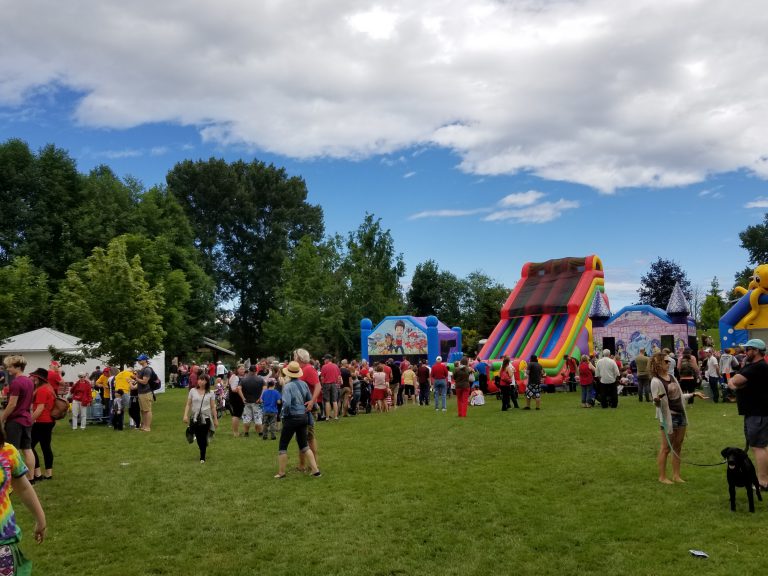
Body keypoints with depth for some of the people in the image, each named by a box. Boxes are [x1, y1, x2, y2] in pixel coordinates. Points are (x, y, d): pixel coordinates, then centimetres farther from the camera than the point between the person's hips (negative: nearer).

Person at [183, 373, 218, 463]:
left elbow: (213, 407, 5)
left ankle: (202, 457, 10)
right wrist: (185, 415, -7)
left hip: (206, 418, -1)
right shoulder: (193, 391, 4)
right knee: (198, 437, 4)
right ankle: (203, 451, 30)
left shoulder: (210, 393, 2)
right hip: (194, 418, 1)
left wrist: (216, 419, 4)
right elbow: (188, 404, 5)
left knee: (203, 437, -2)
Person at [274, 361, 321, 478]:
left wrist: (285, 413, -8)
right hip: (303, 417, 6)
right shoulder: (304, 384, 0)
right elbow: (310, 400, 4)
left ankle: (281, 473, 17)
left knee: (283, 446, 10)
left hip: (291, 419, -6)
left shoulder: (287, 386, -17)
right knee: (304, 445, 17)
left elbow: (286, 404, -26)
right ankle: (315, 470, 13)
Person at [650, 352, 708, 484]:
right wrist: (657, 401, -39)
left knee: (677, 447, 12)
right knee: (666, 448, 0)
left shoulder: (671, 376, 8)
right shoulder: (656, 381, -16)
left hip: (681, 414, 8)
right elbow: (656, 402, -17)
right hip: (668, 417, -8)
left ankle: (676, 475, 20)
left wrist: (694, 394, 21)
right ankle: (662, 477, 10)